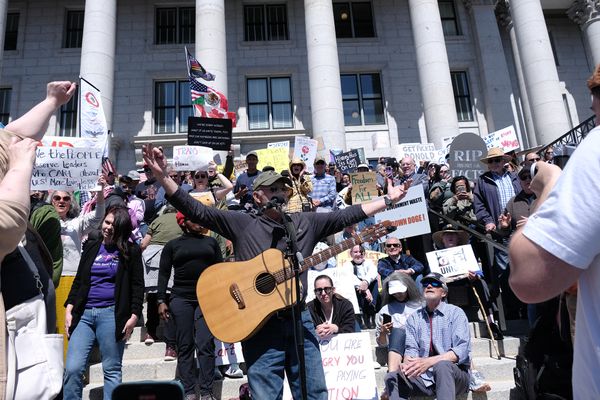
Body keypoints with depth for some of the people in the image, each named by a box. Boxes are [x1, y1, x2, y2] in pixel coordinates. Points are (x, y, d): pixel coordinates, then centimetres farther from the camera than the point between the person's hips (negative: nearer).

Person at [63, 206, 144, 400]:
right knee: (72, 368, -3)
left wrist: (134, 315, -7)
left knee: (111, 370, 4)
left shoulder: (131, 251, 2)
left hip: (112, 314, -3)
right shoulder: (92, 245, 13)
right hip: (84, 313, 3)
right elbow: (78, 280, 16)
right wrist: (69, 310, 7)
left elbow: (137, 286, 1)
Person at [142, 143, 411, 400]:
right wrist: (162, 176, -14)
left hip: (299, 319, 3)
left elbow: (346, 215, 10)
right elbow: (196, 211, -4)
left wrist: (388, 200, 8)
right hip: (259, 322, -3)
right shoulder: (242, 223, 2)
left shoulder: (306, 222, 11)